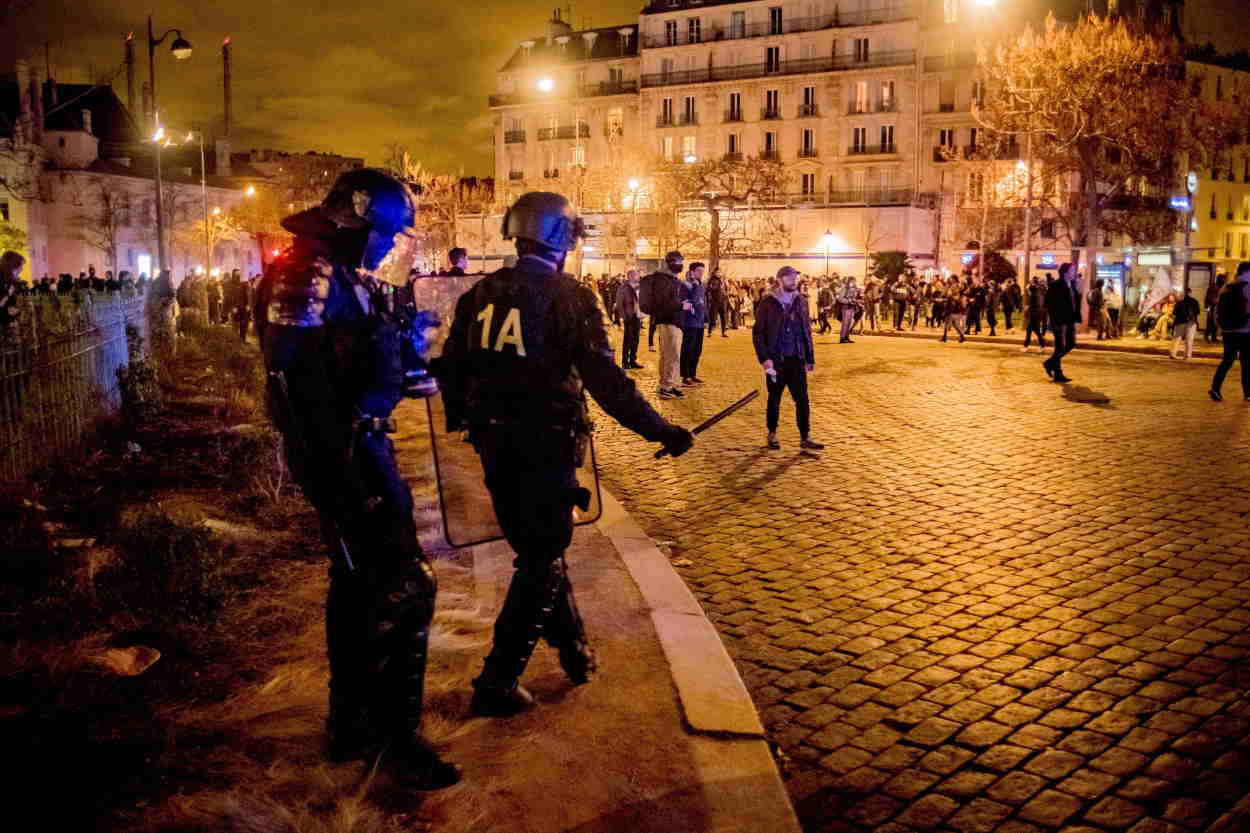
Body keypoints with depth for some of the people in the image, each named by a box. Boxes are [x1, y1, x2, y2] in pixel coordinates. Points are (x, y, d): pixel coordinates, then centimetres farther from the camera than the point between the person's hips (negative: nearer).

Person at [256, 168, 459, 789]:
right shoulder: (305, 277, -17)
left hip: (363, 444, 11)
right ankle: (395, 737, 5)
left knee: (357, 584, 18)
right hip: (341, 454, -11)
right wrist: (346, 481, -27)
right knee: (403, 589, -7)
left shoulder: (348, 276, 14)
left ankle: (351, 725, 32)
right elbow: (302, 387, -25)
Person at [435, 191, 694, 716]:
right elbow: (606, 381, -18)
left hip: (493, 442, 6)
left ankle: (573, 649, 33)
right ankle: (498, 682, 5)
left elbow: (450, 366, 10)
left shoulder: (480, 294, 3)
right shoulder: (570, 298, -13)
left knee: (536, 546, 20)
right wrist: (661, 431, -12)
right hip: (546, 444, -5)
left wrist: (459, 416, 29)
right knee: (542, 558, 6)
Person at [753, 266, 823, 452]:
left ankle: (805, 438, 4)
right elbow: (757, 332, -5)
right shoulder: (768, 304, -5)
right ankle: (772, 435, 24)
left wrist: (810, 358, 10)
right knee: (774, 399, 9)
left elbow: (807, 332, 12)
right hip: (776, 360, -3)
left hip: (796, 359, 3)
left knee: (802, 399, -1)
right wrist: (764, 358, -13)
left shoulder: (800, 302, 7)